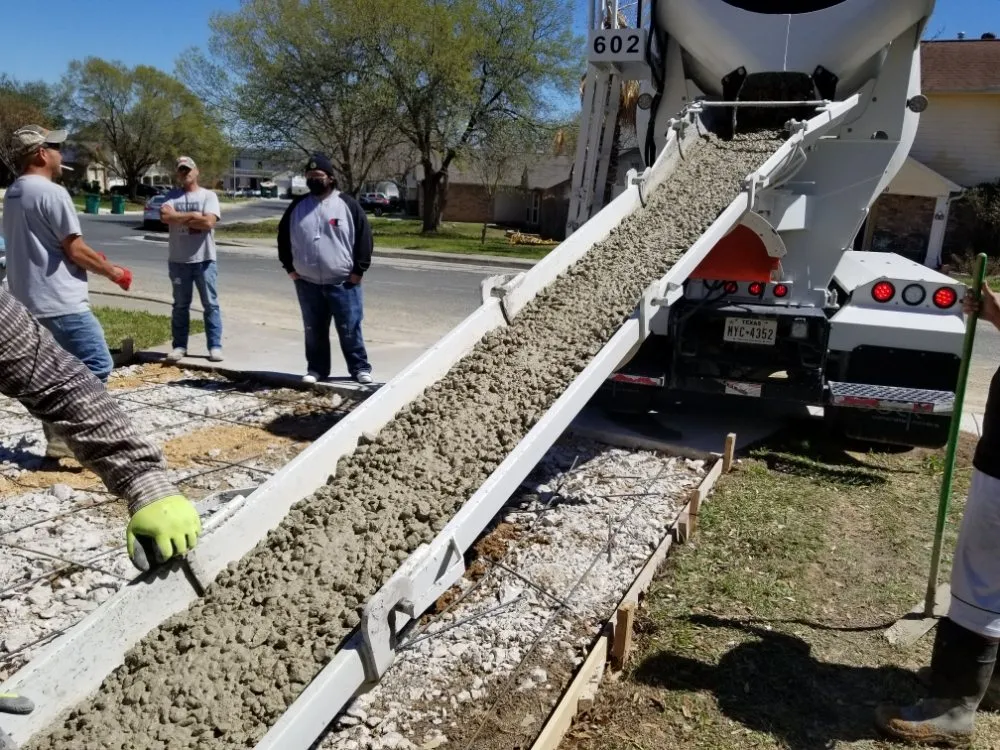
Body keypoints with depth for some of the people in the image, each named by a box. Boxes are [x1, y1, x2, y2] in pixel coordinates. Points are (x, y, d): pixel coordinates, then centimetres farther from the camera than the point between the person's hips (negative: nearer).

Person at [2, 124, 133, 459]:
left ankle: (58, 440, 17)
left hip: (29, 303, 10)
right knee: (96, 366, -5)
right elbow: (75, 250, -16)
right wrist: (115, 272, -4)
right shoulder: (52, 192, -15)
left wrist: (90, 258, 22)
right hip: (61, 302, -10)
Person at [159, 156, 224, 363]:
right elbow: (165, 216, -13)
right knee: (180, 305, 10)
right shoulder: (172, 196, 6)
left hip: (204, 259, -2)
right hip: (178, 260, 3)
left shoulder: (208, 195, -1)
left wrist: (179, 218, -8)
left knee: (210, 304, 3)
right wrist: (193, 215, -14)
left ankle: (215, 346, 8)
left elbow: (208, 222, -16)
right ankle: (179, 346, 18)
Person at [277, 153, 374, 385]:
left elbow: (364, 236, -3)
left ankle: (360, 368, 15)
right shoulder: (297, 206, 6)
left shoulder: (347, 204, -3)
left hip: (343, 282, -3)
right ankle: (316, 368, 24)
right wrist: (289, 268, 8)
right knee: (314, 330, 11)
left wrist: (358, 270, -7)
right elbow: (283, 237, 15)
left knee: (349, 329, 2)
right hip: (307, 283, 3)